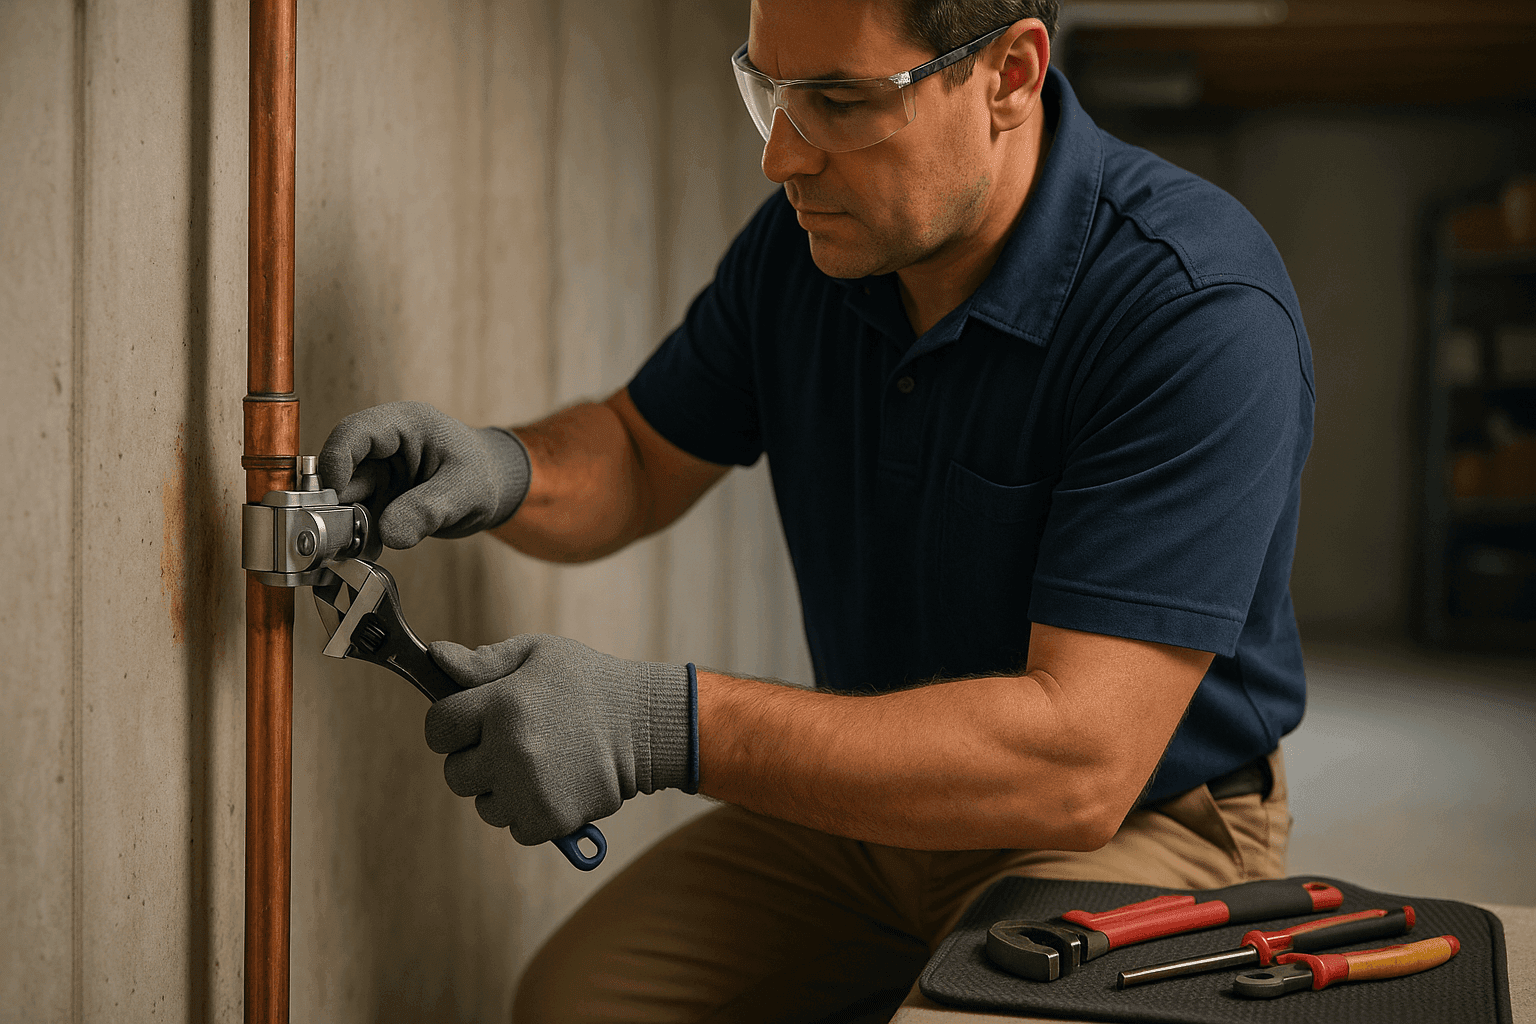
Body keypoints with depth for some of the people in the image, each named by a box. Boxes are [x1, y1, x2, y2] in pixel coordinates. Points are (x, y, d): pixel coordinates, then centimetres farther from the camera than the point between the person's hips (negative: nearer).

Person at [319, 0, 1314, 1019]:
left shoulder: (1202, 313, -28)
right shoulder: (809, 234, -6)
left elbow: (1078, 762, -34)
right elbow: (639, 456, 9)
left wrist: (663, 725, -38)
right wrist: (503, 469, -17)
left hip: (1145, 820, -6)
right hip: (880, 792, 6)